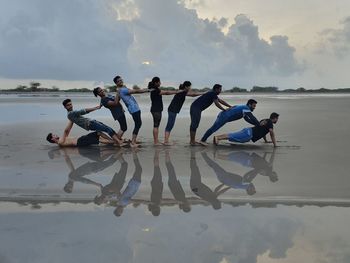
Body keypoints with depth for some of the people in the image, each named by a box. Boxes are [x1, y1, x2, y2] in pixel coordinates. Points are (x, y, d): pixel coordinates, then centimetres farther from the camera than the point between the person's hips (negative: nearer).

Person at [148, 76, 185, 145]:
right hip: (156, 110, -10)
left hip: (157, 110, 10)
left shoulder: (156, 90, 15)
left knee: (156, 126, 11)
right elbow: (167, 92, -17)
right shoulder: (155, 91, -17)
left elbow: (165, 92, 14)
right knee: (156, 126, -6)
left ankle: (155, 141, 14)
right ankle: (156, 141, -3)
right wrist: (177, 92, -12)